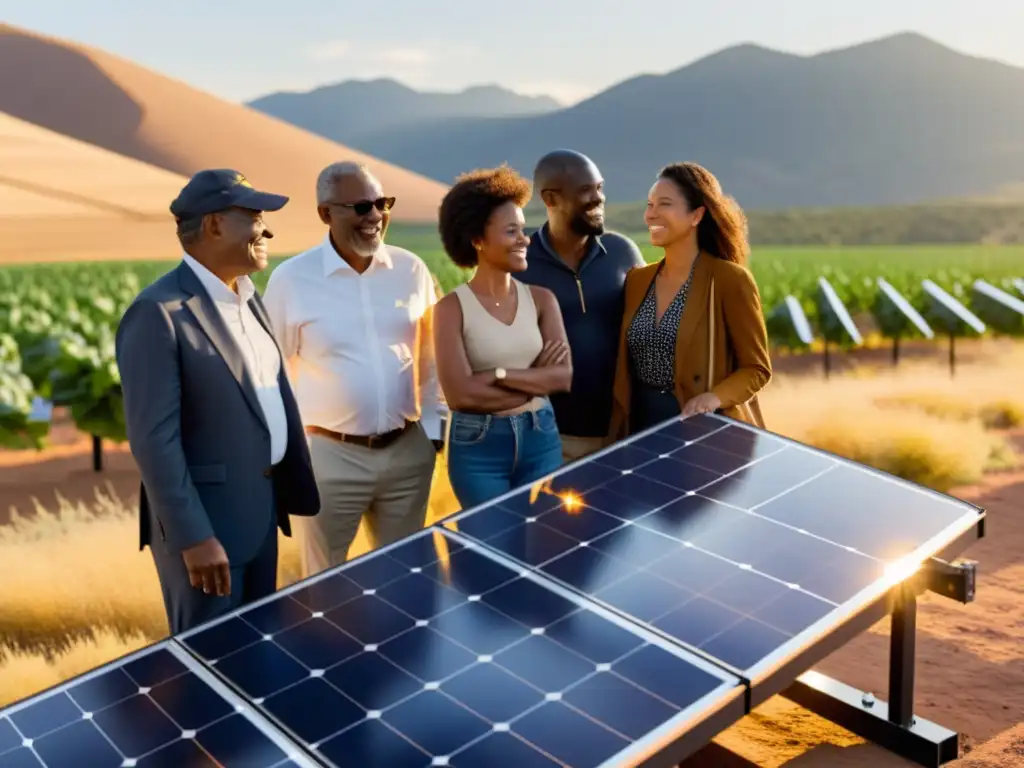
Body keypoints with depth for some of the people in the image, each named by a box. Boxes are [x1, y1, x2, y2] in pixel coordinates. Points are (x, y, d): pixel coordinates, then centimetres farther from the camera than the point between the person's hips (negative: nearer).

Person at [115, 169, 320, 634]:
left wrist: (298, 487, 13)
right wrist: (194, 538, -23)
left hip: (262, 507, 8)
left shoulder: (247, 297, 9)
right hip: (204, 520, -8)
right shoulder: (159, 312, -19)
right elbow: (154, 439, -22)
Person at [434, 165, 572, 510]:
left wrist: (498, 374, -17)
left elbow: (564, 376, -8)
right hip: (478, 445, -3)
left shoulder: (542, 299, 2)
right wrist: (537, 380, -11)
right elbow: (460, 393, -18)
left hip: (541, 440, 4)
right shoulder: (452, 308, -9)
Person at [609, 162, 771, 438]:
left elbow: (756, 368, -6)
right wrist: (619, 432, -2)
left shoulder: (730, 279, -10)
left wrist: (716, 397, -23)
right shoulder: (637, 280, 4)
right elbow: (625, 369, 9)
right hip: (642, 425, 4)